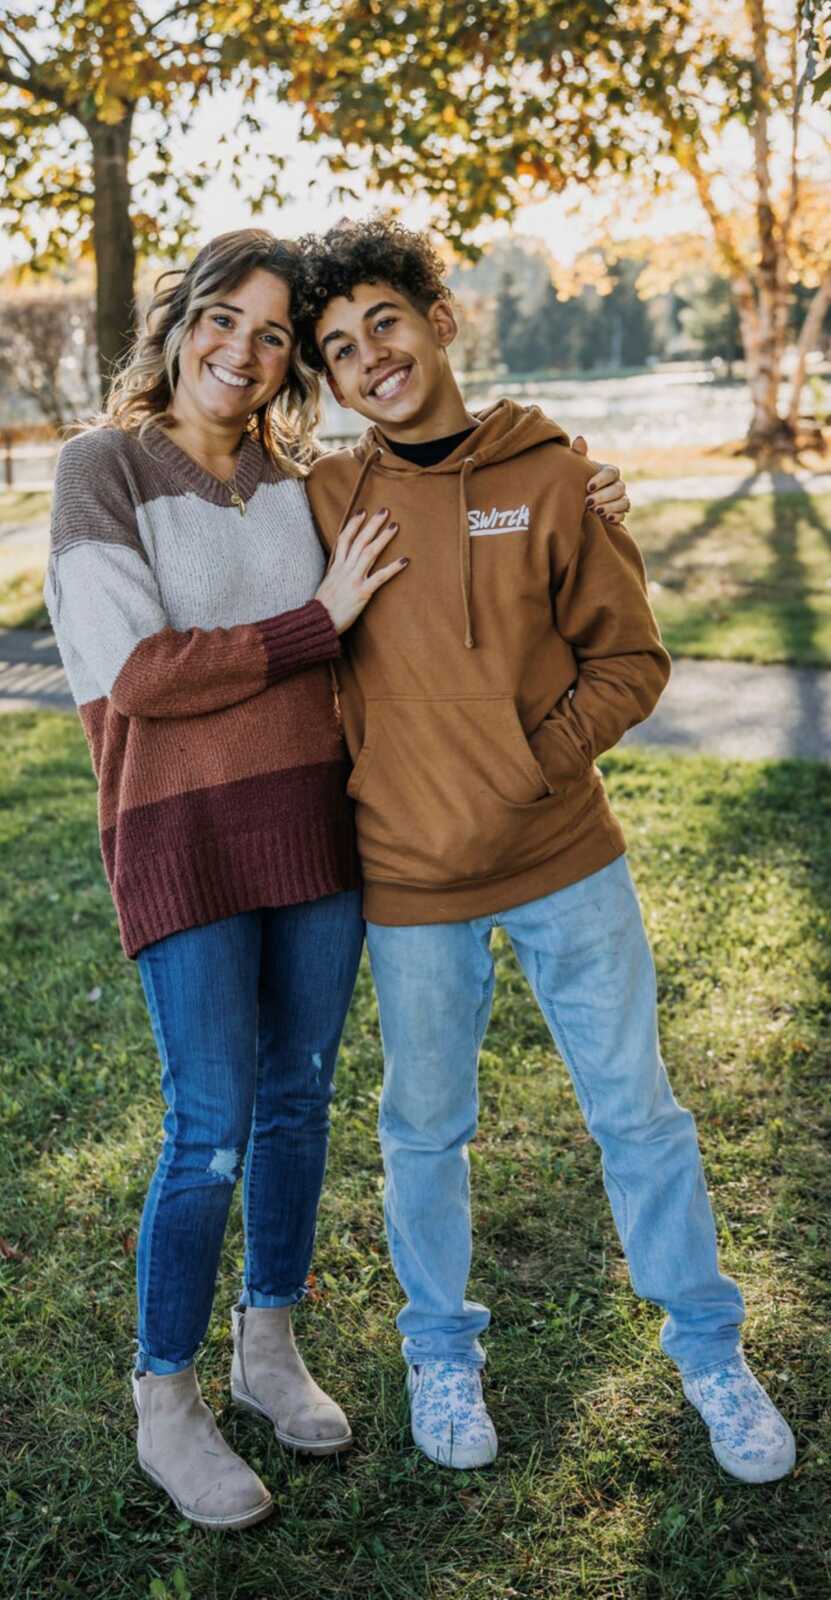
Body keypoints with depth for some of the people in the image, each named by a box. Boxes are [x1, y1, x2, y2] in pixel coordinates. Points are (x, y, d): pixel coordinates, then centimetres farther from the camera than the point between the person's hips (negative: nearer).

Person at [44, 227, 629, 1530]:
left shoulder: (301, 482, 9)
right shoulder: (106, 467, -5)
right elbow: (134, 672, -14)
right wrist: (319, 619, -14)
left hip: (317, 826, 5)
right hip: (187, 839, -5)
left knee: (298, 1101, 14)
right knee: (211, 1132, 0)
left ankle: (270, 1347, 35)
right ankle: (165, 1405, 22)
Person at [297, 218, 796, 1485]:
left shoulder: (553, 476, -4)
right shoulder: (326, 499, -4)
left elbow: (629, 658, -1)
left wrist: (535, 762, -13)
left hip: (566, 857, 0)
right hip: (411, 879, 0)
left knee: (637, 1111, 12)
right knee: (426, 1130, 15)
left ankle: (709, 1350, 33)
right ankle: (441, 1351, 39)